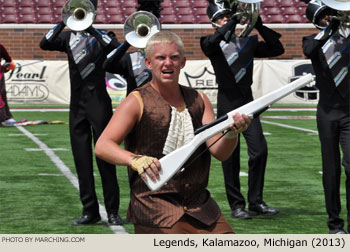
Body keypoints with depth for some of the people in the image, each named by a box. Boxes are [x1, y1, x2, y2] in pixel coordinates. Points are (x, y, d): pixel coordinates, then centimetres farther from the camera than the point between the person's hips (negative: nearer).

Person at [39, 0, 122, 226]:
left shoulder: (101, 36, 1)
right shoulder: (68, 37, 10)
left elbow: (117, 51, -19)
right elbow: (45, 44, -5)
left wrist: (93, 29, -20)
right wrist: (64, 22, -14)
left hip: (99, 103, -4)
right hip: (77, 105, 4)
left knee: (105, 156, -4)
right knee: (82, 158, 4)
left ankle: (113, 211, 2)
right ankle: (90, 210, 10)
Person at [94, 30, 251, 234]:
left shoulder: (198, 100, 11)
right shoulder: (137, 102, -3)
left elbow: (219, 152, 2)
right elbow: (102, 146, -13)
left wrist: (232, 133, -21)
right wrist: (135, 159, -32)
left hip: (200, 206, 5)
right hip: (153, 208, -5)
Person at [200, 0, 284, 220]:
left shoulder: (248, 42, 14)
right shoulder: (211, 44, 4)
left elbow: (277, 49, 9)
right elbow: (212, 41, -21)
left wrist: (259, 26, 0)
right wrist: (235, 20, -22)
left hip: (247, 102, 3)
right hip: (227, 103, -3)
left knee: (260, 150, -6)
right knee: (230, 156, -1)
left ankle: (256, 202, 4)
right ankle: (237, 206, 6)